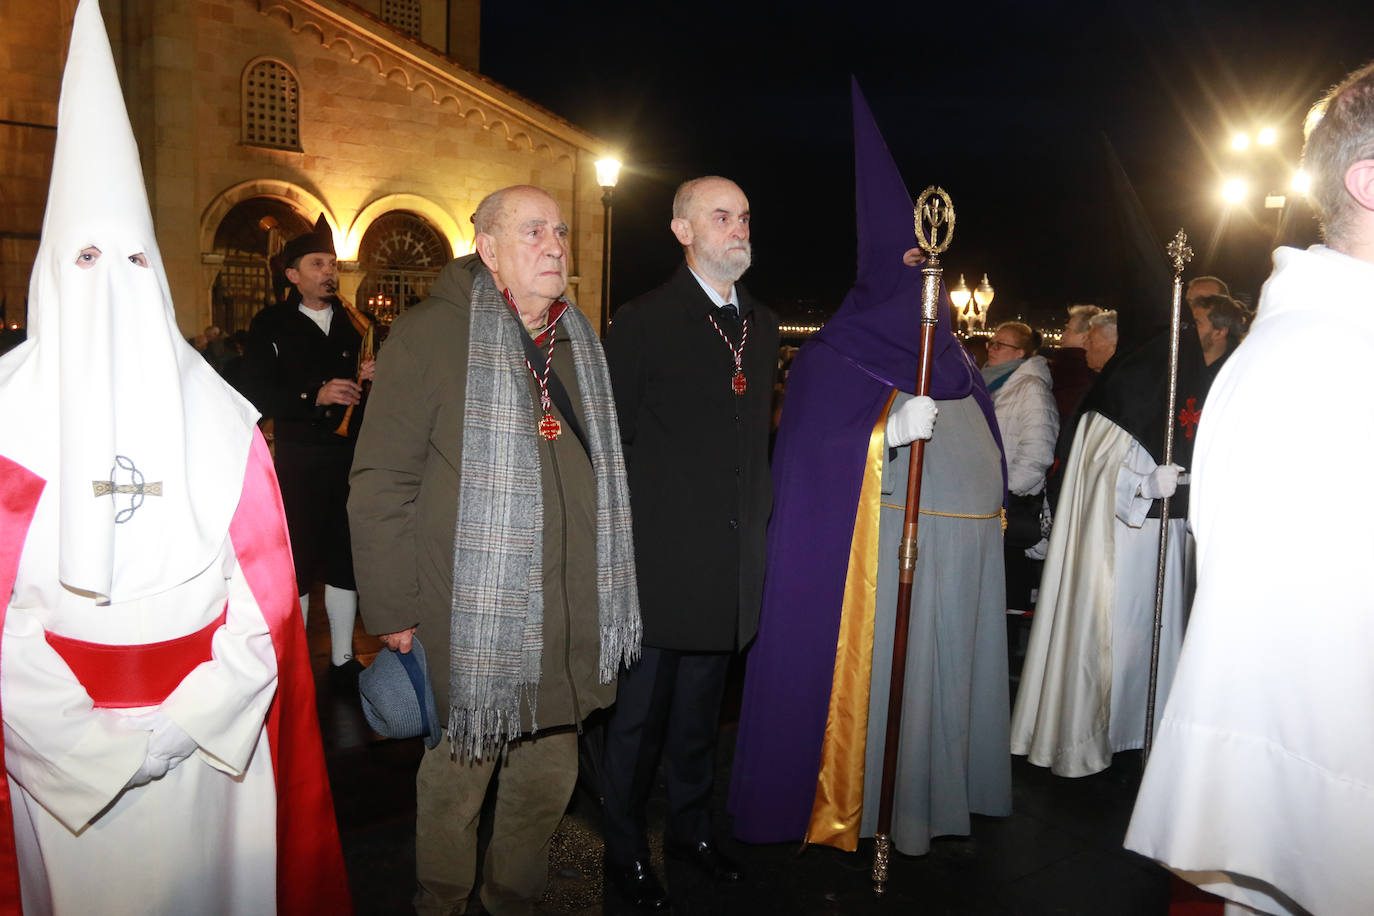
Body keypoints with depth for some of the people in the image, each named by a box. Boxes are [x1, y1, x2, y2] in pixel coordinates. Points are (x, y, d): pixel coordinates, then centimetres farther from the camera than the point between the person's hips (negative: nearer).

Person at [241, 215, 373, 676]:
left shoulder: (355, 322, 13)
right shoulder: (271, 325, 2)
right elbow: (257, 396, -7)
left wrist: (373, 377, -6)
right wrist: (315, 396, -20)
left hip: (351, 456, 3)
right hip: (298, 460, -3)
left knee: (345, 559, 9)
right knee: (298, 561, 2)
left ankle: (342, 658, 22)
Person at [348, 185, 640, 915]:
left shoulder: (580, 342, 12)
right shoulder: (430, 335, -8)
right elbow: (380, 485, -10)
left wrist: (608, 592, 17)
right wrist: (394, 612, -11)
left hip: (568, 623, 6)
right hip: (470, 618, -6)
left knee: (551, 774, 17)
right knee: (457, 779, 10)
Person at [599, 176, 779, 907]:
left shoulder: (763, 325, 11)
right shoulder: (642, 321, -8)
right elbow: (612, 442, -8)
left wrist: (759, 524, 11)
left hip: (732, 563, 6)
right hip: (659, 561, -5)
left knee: (700, 706, 19)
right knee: (641, 710, 8)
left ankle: (690, 827, 38)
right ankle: (625, 849, 28)